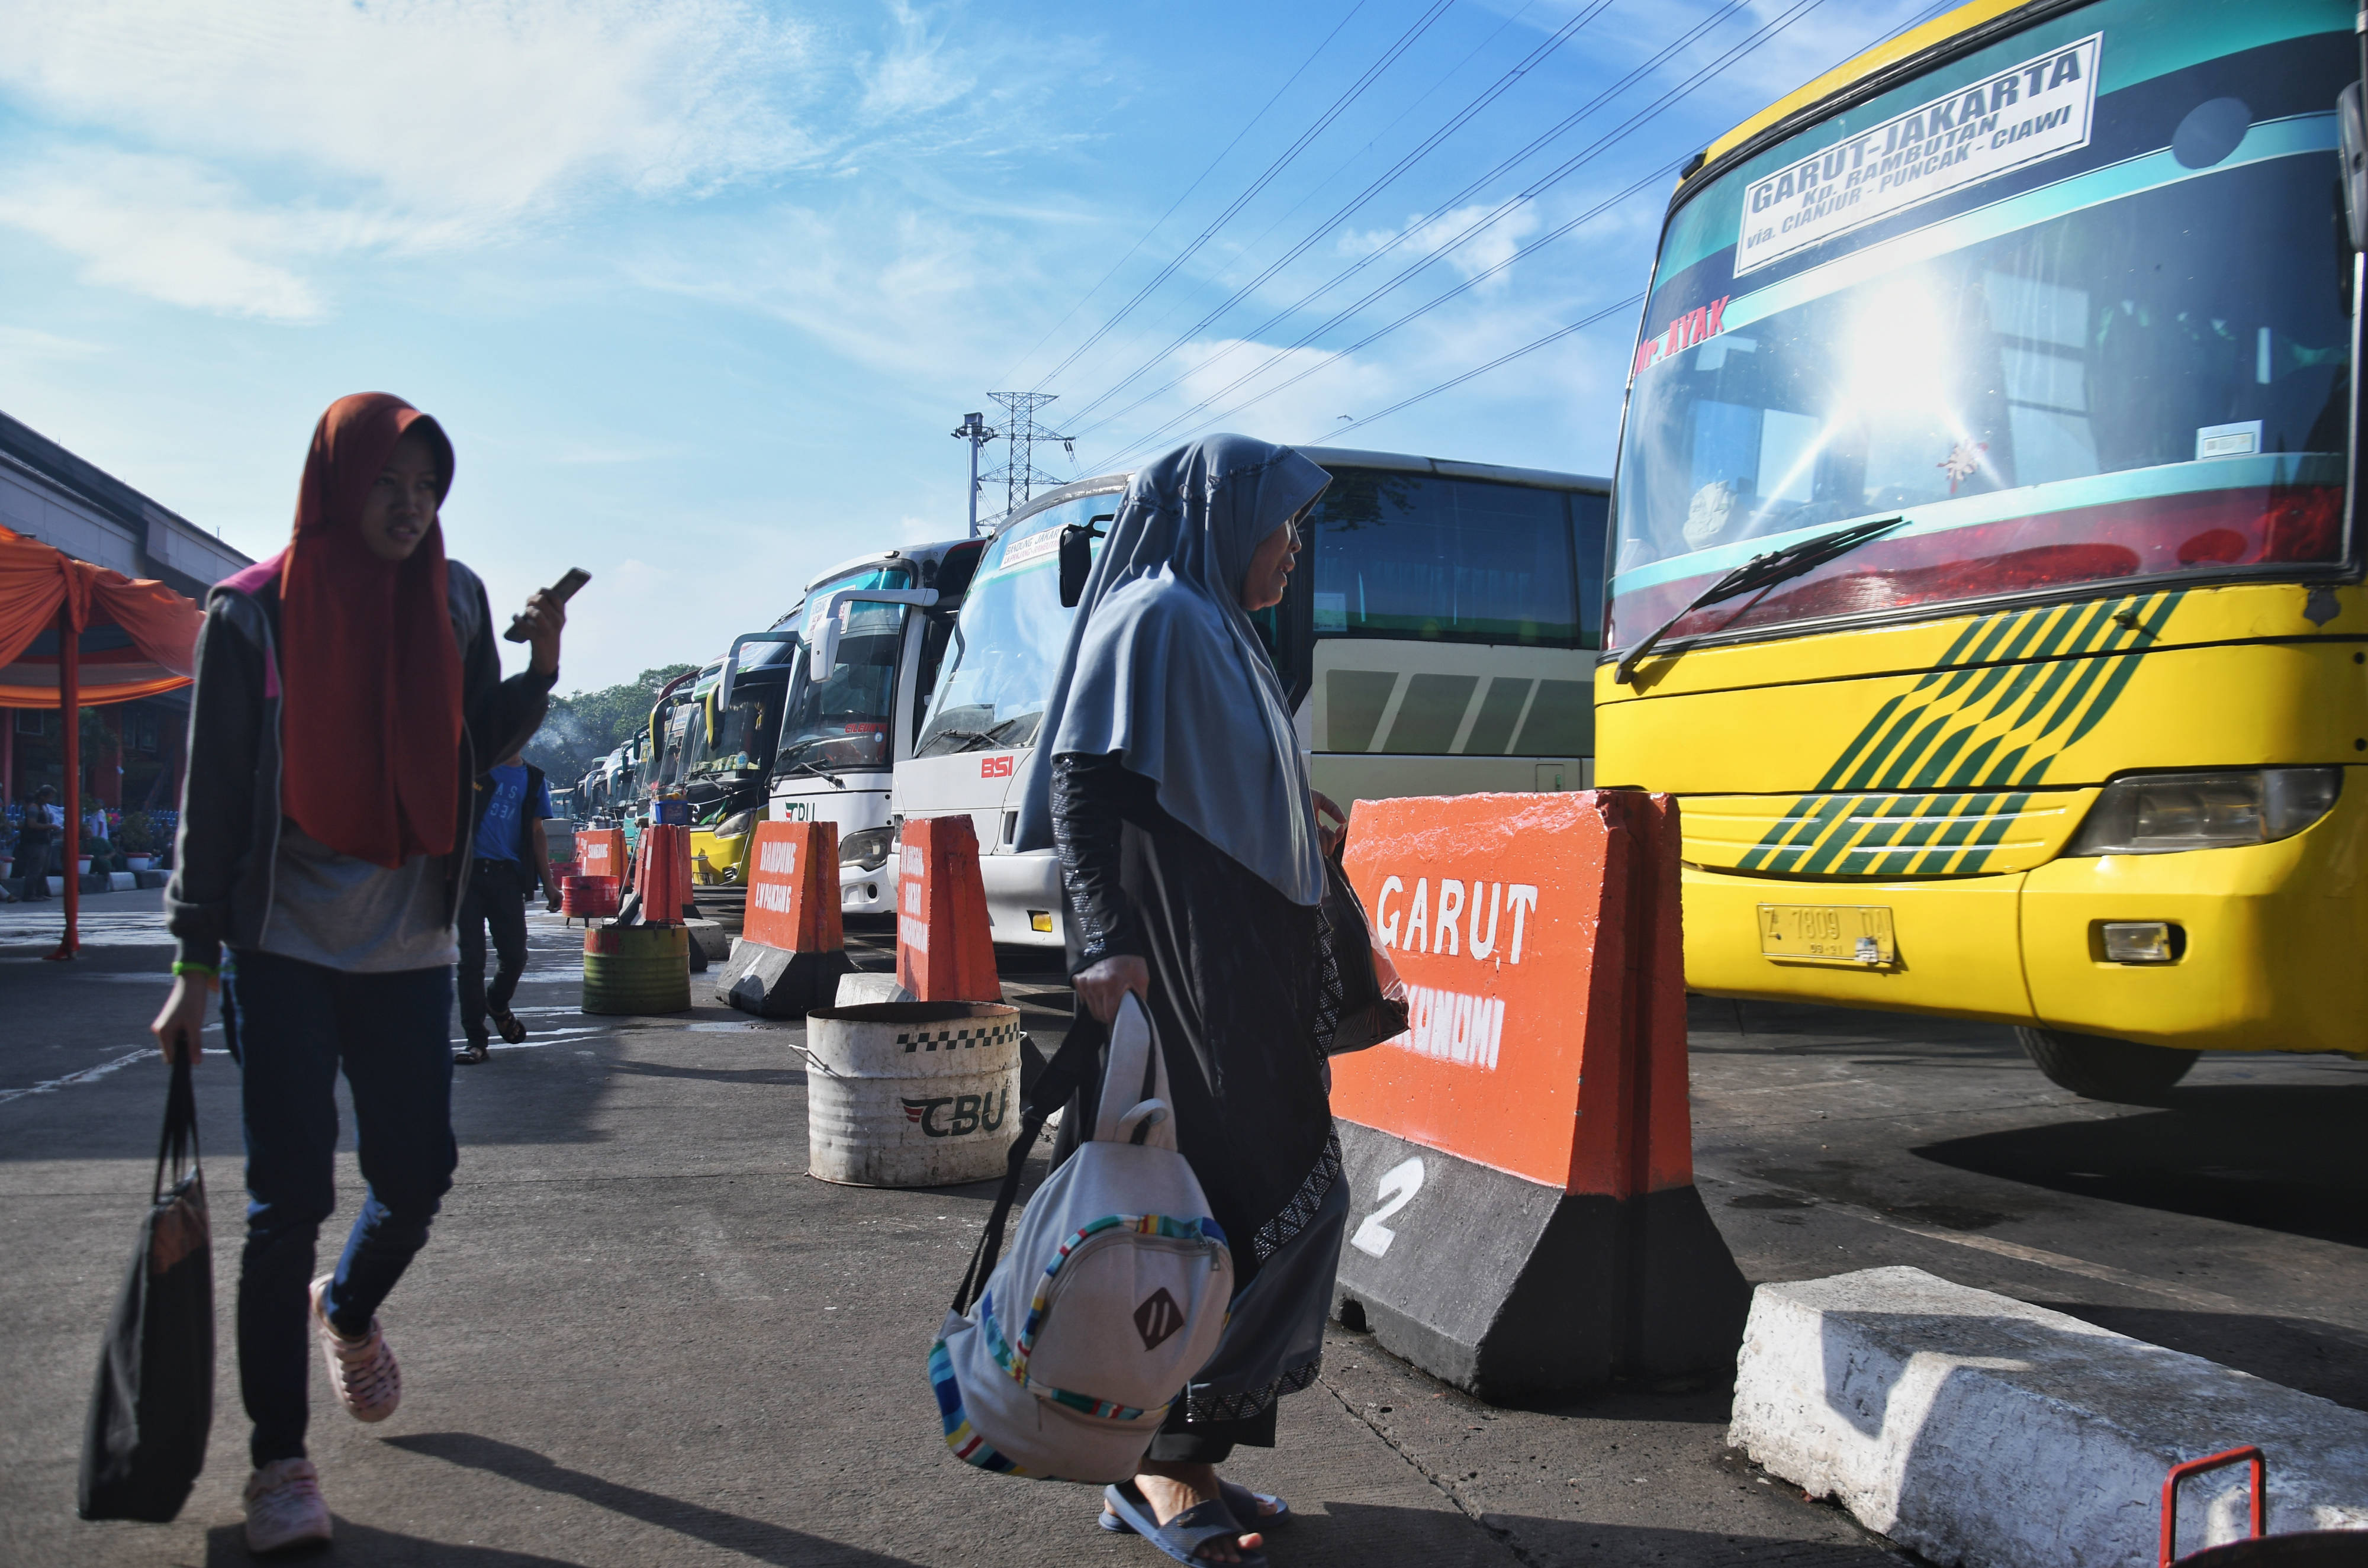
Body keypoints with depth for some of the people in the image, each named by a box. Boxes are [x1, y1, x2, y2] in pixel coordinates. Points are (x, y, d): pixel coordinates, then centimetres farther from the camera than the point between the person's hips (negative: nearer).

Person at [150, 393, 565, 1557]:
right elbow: (213, 794, -4)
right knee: (289, 1199, -3)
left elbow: (476, 752, 12)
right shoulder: (254, 613, -5)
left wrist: (540, 667, -6)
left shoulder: (453, 598, 5)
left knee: (418, 1174, 6)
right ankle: (279, 1461, 11)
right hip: (284, 949, -3)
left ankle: (346, 1309, 41)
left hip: (407, 948, 3)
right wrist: (196, 963, -7)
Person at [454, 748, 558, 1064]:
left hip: (507, 875, 2)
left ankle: (498, 1005, 32)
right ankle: (476, 1039, 5)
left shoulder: (532, 778, 12)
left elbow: (536, 833, 15)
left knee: (514, 955, -1)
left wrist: (548, 884, 10)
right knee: (471, 958, -2)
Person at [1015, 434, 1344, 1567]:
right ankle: (1159, 1465, 8)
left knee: (1268, 1198, 11)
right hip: (1173, 972, -10)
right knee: (1185, 1205, -5)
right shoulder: (1155, 617, -9)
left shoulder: (1220, 632, 20)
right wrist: (1105, 941, -29)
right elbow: (1080, 781, -20)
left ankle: (1192, 1457, 21)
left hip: (1242, 975, 10)